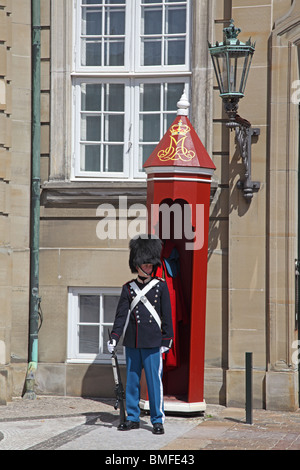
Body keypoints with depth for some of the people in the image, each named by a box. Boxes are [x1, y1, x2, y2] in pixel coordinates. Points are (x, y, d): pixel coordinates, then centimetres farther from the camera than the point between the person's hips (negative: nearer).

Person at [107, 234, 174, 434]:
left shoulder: (161, 286, 3)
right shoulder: (128, 288, 7)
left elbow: (166, 315, 3)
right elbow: (121, 314, 3)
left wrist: (167, 340, -1)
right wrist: (114, 338, -7)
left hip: (152, 343, -3)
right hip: (132, 343, 3)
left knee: (154, 380, -3)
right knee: (132, 381, 7)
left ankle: (158, 420, 4)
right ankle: (133, 418, 17)